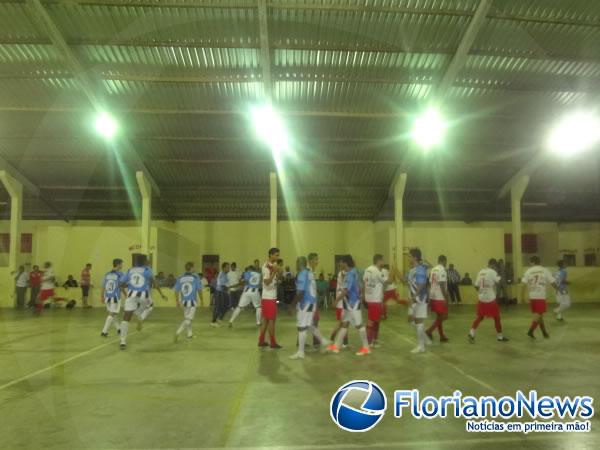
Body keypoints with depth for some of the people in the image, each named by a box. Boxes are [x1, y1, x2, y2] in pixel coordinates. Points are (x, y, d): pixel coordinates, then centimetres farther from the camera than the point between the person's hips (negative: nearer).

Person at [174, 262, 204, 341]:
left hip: (183, 301, 5)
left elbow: (176, 290, 2)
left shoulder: (180, 278, 1)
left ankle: (190, 333, 35)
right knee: (188, 319, -3)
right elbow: (199, 290, -7)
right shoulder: (196, 277, -9)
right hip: (192, 302, -5)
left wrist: (177, 301, 14)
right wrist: (201, 300, 5)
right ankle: (177, 333, -20)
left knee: (187, 317, 24)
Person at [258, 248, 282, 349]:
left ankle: (261, 341, 18)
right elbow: (267, 282, -25)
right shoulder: (267, 266, -16)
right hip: (269, 297, -9)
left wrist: (278, 274, -2)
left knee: (266, 319, 12)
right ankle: (273, 342, 5)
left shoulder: (273, 266, 12)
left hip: (271, 297, 9)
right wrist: (274, 272, -28)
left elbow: (277, 281, 16)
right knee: (271, 319, -2)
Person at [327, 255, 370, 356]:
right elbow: (358, 288, 18)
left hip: (353, 303, -10)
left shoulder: (351, 274, -20)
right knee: (344, 324, 12)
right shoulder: (352, 272, 11)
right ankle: (336, 346, 17)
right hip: (349, 303, 10)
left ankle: (365, 348, 9)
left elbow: (346, 290, -25)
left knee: (358, 325, -1)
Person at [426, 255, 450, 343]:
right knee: (442, 317, 0)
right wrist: (446, 298, -17)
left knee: (439, 317, 15)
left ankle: (442, 336, 20)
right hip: (440, 298, -9)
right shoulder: (442, 270, -13)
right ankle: (429, 331, -11)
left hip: (433, 297, 9)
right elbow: (442, 286, -19)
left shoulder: (433, 270, 13)